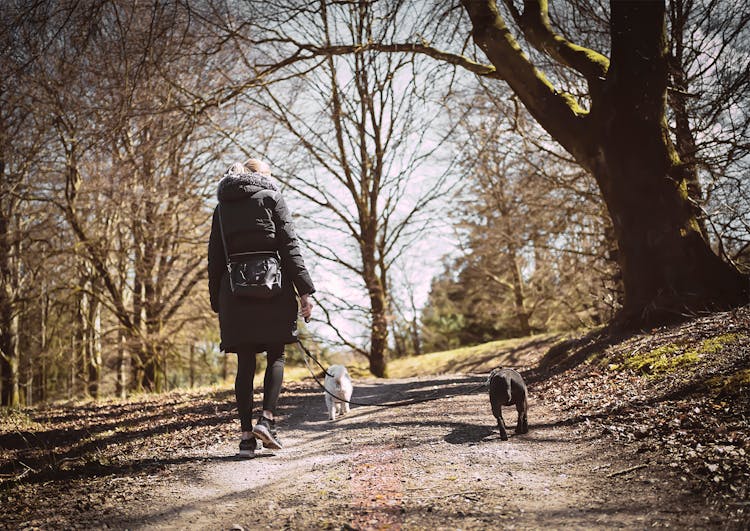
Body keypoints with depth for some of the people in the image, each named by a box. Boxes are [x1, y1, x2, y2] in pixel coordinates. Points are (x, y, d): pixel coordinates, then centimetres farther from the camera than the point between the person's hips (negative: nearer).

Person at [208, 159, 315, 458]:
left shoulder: (222, 207, 15)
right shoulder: (271, 198, 3)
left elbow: (214, 257, 12)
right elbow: (289, 246, -5)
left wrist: (217, 302, 16)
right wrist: (305, 290, -7)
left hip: (234, 292, 3)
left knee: (245, 364, 6)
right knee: (275, 356, 8)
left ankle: (246, 434, 4)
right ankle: (267, 419, -9)